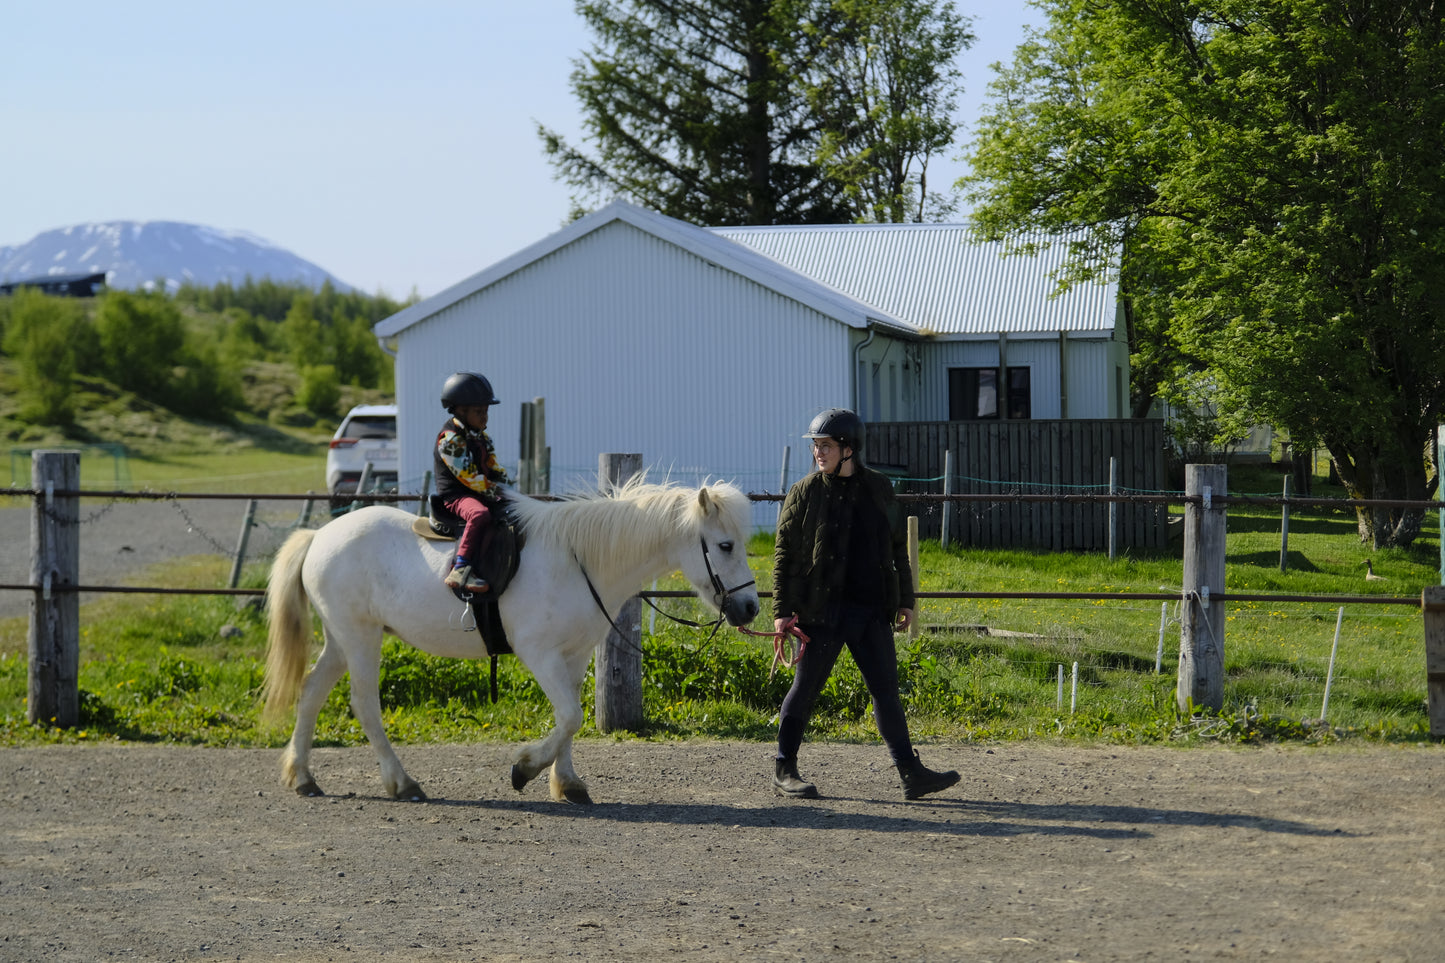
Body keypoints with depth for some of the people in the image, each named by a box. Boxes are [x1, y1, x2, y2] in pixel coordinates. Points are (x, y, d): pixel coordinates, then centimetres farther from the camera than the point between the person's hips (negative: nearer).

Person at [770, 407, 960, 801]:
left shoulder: (879, 489, 8)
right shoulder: (805, 493, -2)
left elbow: (897, 548, 16)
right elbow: (784, 555, -1)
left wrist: (905, 601, 13)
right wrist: (782, 611, -7)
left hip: (872, 612, 3)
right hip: (823, 611, -3)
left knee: (886, 690, 2)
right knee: (805, 688, 2)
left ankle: (911, 773, 1)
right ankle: (785, 770, 13)